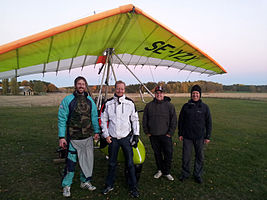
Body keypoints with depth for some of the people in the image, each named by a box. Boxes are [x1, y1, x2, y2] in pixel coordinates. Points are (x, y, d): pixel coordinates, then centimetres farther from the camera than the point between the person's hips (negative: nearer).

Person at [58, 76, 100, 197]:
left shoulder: (90, 100, 7)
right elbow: (62, 119, -6)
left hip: (88, 137, 4)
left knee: (88, 160, 12)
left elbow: (94, 117, 15)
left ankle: (85, 181, 32)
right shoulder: (68, 100, -5)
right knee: (71, 161, 3)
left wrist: (96, 131, 13)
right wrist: (62, 137, -9)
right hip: (73, 138, -4)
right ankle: (66, 185, 23)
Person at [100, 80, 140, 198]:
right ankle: (109, 185, 31)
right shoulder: (108, 103, 2)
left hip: (126, 137, -1)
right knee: (112, 163, 13)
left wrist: (136, 134, 1)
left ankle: (133, 187, 19)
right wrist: (106, 135, 0)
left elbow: (135, 119, 6)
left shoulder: (130, 103, 1)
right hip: (112, 138, 1)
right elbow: (103, 120, 7)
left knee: (130, 163, 3)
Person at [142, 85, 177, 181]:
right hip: (153, 135, 2)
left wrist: (170, 133, -5)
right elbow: (144, 120, 11)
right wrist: (147, 132, 5)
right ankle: (160, 170, 31)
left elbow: (174, 120, 0)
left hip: (165, 135, -2)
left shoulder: (169, 105, -1)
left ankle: (167, 172, 21)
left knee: (168, 154, 1)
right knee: (157, 153, 13)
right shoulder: (149, 105, 4)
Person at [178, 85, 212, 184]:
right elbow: (180, 121, 6)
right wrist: (180, 134, 4)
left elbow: (208, 123, 4)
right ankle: (185, 173, 25)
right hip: (187, 136, 0)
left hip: (200, 137, 0)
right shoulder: (186, 106, 1)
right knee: (186, 156, 6)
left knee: (200, 157, 10)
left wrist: (207, 136, 2)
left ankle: (198, 174, 28)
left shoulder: (204, 107, 0)